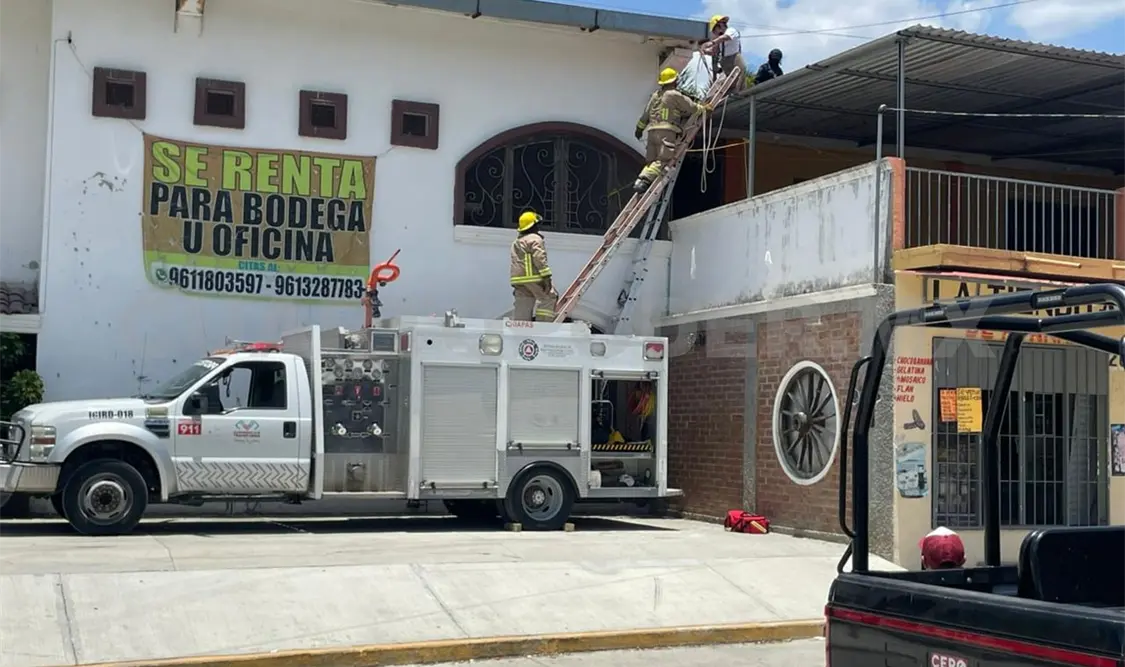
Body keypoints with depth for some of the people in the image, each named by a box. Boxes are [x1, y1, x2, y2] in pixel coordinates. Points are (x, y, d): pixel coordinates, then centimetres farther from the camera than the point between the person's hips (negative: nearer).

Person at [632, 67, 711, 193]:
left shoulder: (655, 95, 21)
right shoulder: (675, 95, 1)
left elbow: (645, 113, 24)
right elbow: (691, 107, 6)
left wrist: (640, 128, 34)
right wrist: (703, 107, 23)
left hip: (652, 130, 7)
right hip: (667, 131, -7)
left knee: (650, 161, 9)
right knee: (662, 160, -15)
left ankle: (640, 182, -10)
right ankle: (645, 179, -31)